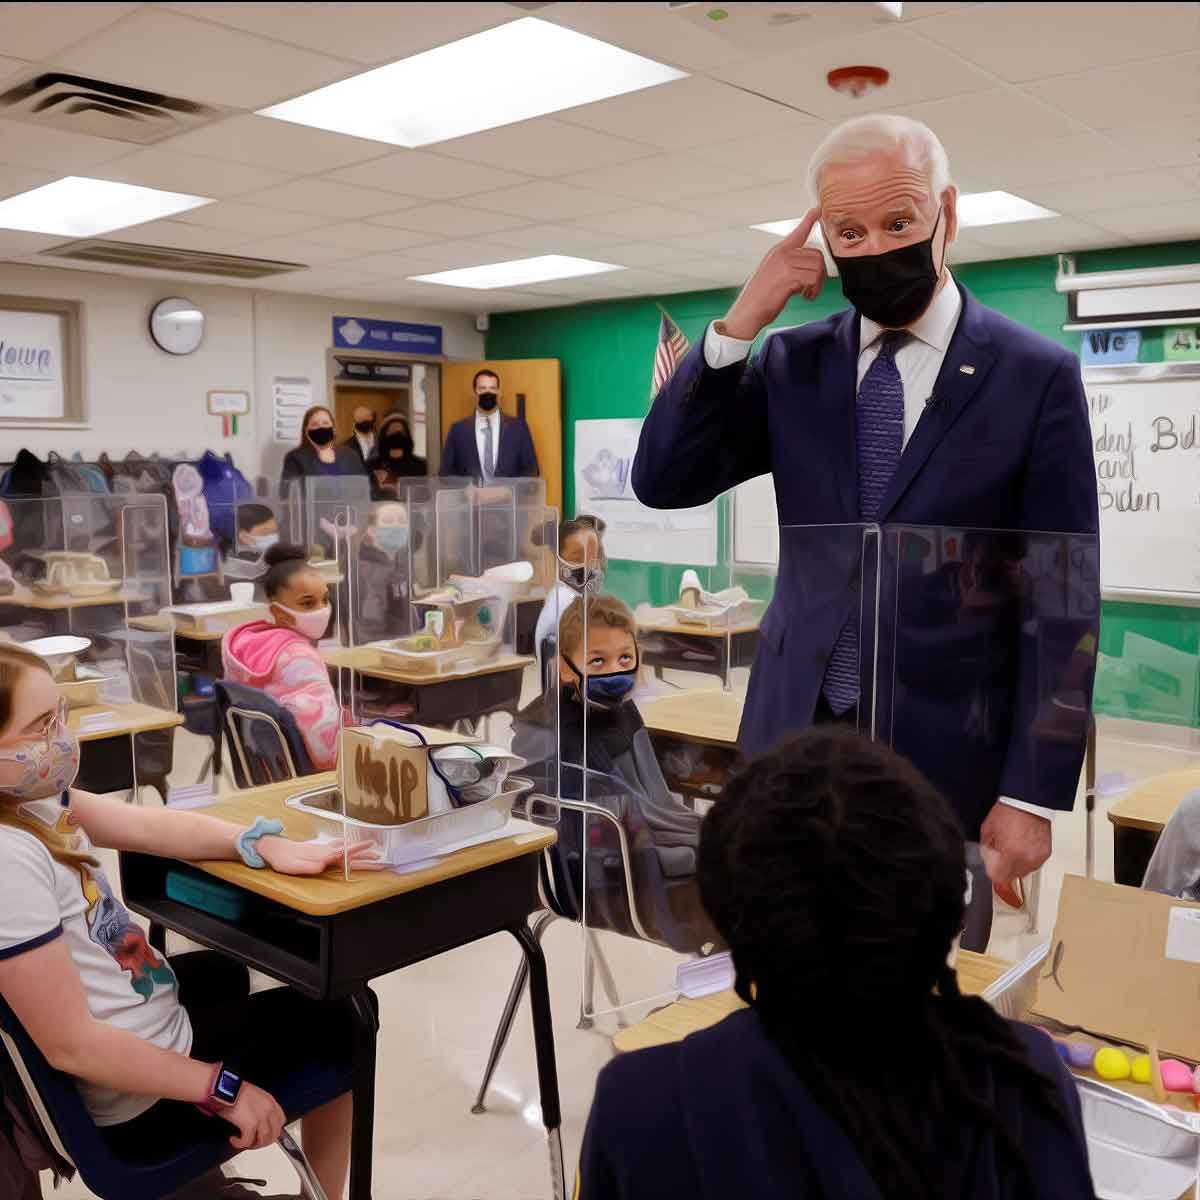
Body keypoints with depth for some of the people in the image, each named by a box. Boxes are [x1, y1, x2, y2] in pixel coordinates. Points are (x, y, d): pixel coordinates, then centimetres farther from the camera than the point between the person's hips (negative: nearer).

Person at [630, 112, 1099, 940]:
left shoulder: (1037, 375, -6)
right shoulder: (793, 363, 4)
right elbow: (662, 482, -3)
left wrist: (1033, 794, -10)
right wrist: (740, 322, -12)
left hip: (945, 755, -3)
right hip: (794, 736, 3)